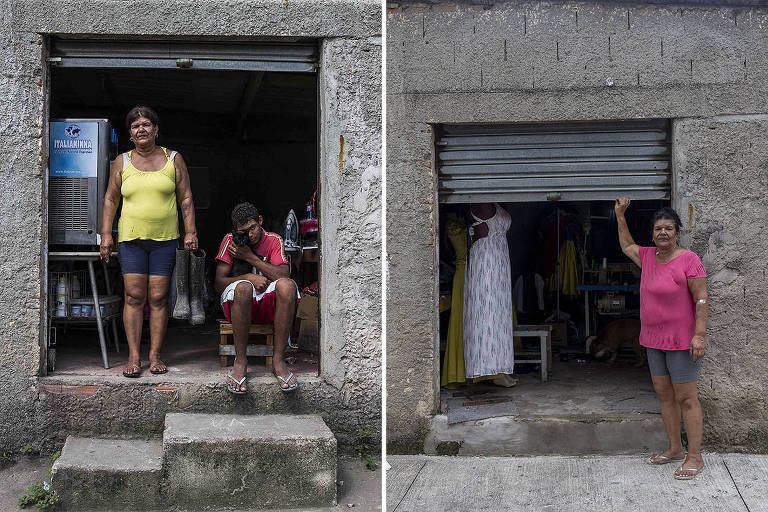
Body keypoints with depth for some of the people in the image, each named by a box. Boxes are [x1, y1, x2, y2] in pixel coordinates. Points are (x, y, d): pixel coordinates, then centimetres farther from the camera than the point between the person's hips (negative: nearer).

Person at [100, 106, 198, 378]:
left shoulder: (173, 159, 8)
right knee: (134, 296, -4)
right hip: (131, 237, 1)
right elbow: (110, 199, 12)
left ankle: (155, 355, 5)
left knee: (159, 297, -2)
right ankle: (134, 357, 0)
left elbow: (186, 198, 8)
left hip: (165, 238, 0)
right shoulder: (122, 162, 10)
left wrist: (190, 232, -1)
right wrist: (106, 234, 3)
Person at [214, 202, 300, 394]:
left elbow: (284, 275, -10)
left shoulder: (274, 240, 5)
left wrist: (250, 257, -11)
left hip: (268, 305, 1)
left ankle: (278, 359, -29)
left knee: (287, 285, -32)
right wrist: (249, 277, -17)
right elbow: (218, 283, -2)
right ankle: (240, 361, -29)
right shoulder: (230, 241, 4)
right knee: (243, 287, -37)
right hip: (238, 304, -1)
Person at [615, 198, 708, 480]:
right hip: (654, 340, 8)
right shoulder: (648, 256, 8)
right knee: (663, 395, 13)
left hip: (681, 340, -8)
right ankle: (675, 448, 24)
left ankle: (695, 457, 3)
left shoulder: (688, 260, -13)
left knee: (686, 398, -4)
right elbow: (627, 246, 29)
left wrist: (699, 335, -21)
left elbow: (702, 300, -15)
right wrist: (620, 216, 24)